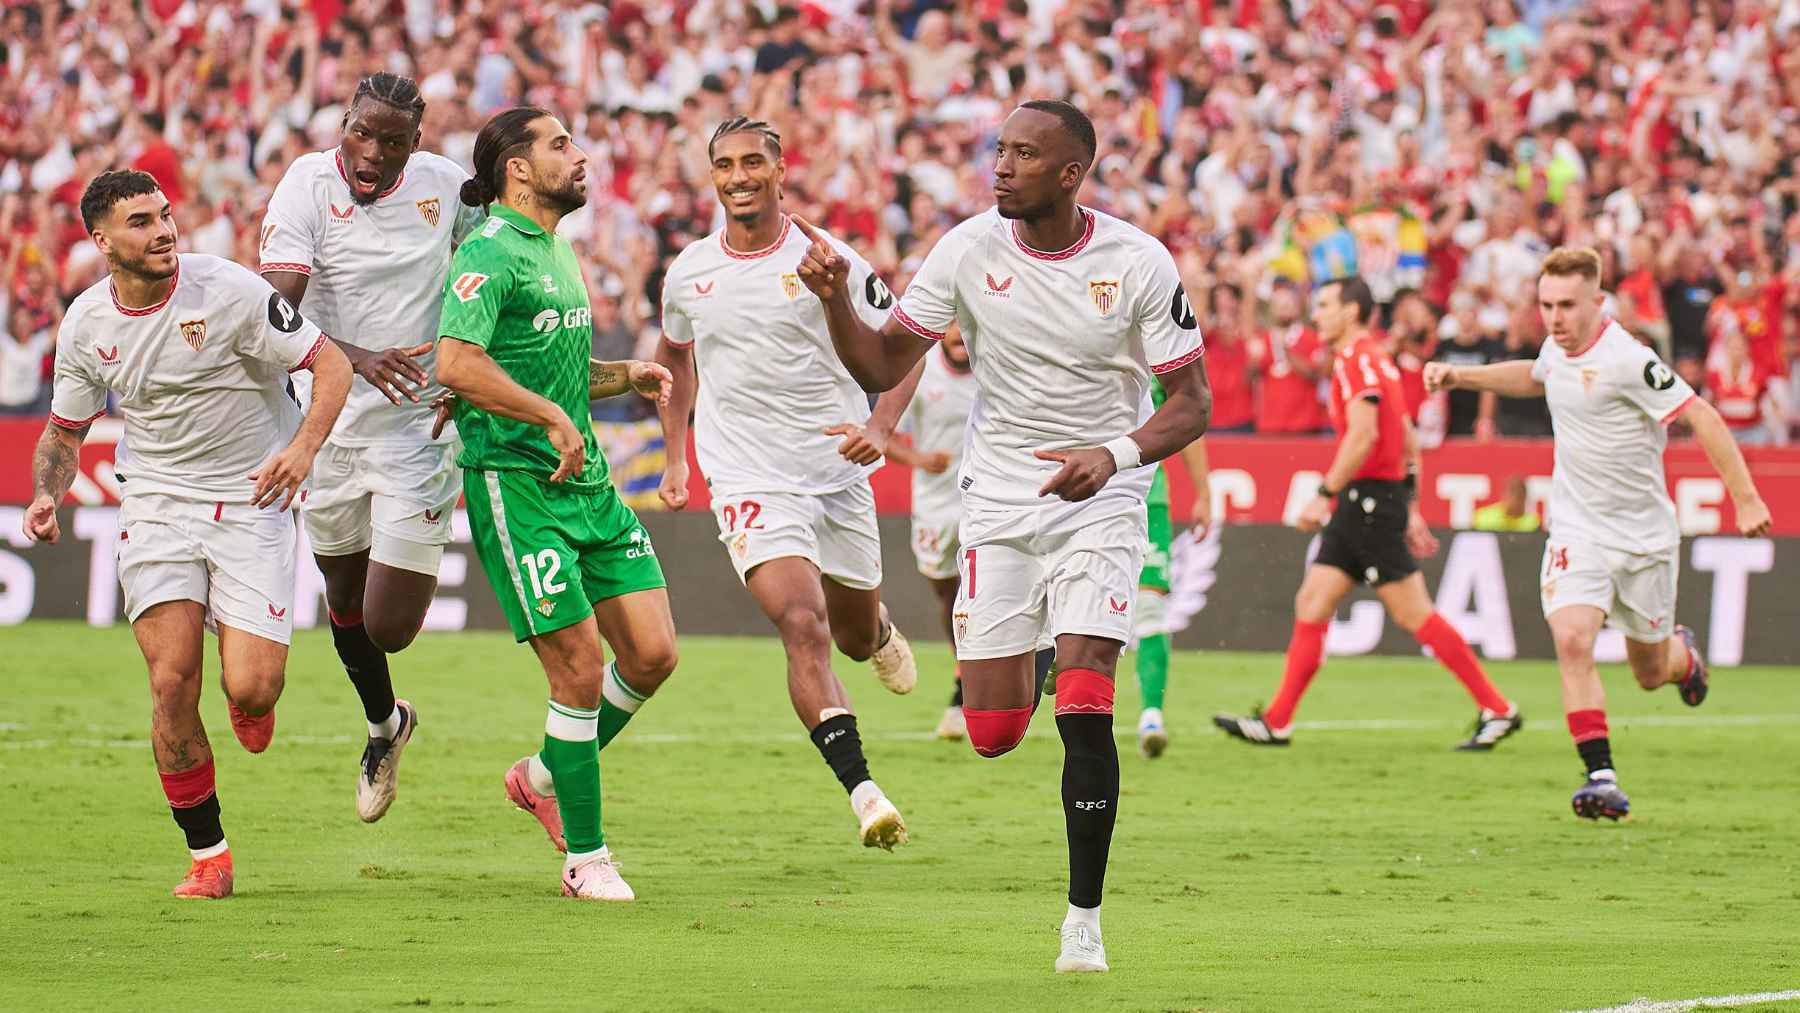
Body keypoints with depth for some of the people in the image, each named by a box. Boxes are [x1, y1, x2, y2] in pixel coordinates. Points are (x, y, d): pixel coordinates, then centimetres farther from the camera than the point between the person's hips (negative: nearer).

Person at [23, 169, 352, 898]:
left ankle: (247, 694, 28)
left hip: (252, 504, -2)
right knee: (173, 685, -11)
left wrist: (303, 447, -27)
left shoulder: (230, 291, -14)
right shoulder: (86, 324, -1)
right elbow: (64, 431, 13)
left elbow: (331, 363, -10)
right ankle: (206, 854, 5)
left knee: (251, 689, -13)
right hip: (156, 507, 2)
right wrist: (46, 496, -8)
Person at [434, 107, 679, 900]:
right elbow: (458, 365, -26)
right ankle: (585, 859, 3)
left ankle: (546, 776, 24)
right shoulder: (490, 254, -12)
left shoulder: (560, 251, 18)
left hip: (586, 479, 9)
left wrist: (627, 377, 13)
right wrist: (552, 417, -24)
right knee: (581, 669, -9)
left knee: (652, 654, 2)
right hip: (515, 482, -9)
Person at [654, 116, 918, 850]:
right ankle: (862, 793, -28)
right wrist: (676, 453, 20)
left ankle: (877, 633, 59)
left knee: (856, 634, 18)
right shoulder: (688, 274, 2)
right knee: (803, 627, -22)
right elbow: (673, 355, 24)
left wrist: (879, 427, -15)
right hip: (750, 482, -1)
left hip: (839, 478, 1)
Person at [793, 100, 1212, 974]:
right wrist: (834, 298, -20)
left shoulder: (1138, 263, -12)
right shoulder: (968, 250, -6)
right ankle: (1027, 672, 38)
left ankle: (1084, 918, -5)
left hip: (1100, 500, -2)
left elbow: (1191, 401, -7)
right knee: (992, 735, -2)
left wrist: (1115, 456, -26)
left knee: (1084, 712, -17)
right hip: (998, 500, 2)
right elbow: (882, 367, -1)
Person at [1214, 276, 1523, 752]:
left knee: (1415, 614, -8)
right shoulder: (1377, 360, 19)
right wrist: (1410, 509, 24)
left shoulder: (1357, 359, -12)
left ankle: (1497, 709, -5)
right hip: (1361, 504, 10)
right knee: (1311, 604, 7)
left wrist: (1325, 494, -22)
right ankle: (1277, 722, 7)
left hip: (1370, 499, -10)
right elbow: (1409, 444, 23)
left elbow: (1363, 435, -24)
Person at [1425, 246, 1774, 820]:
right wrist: (1462, 376, 17)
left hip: (1644, 535, -4)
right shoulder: (1558, 348, 1)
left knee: (1651, 673, 12)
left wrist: (1745, 499, -23)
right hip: (1578, 531, 4)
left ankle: (1684, 656, 51)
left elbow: (1702, 418, -19)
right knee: (1572, 641, -21)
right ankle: (1603, 779, -20)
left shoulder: (1628, 360, -21)